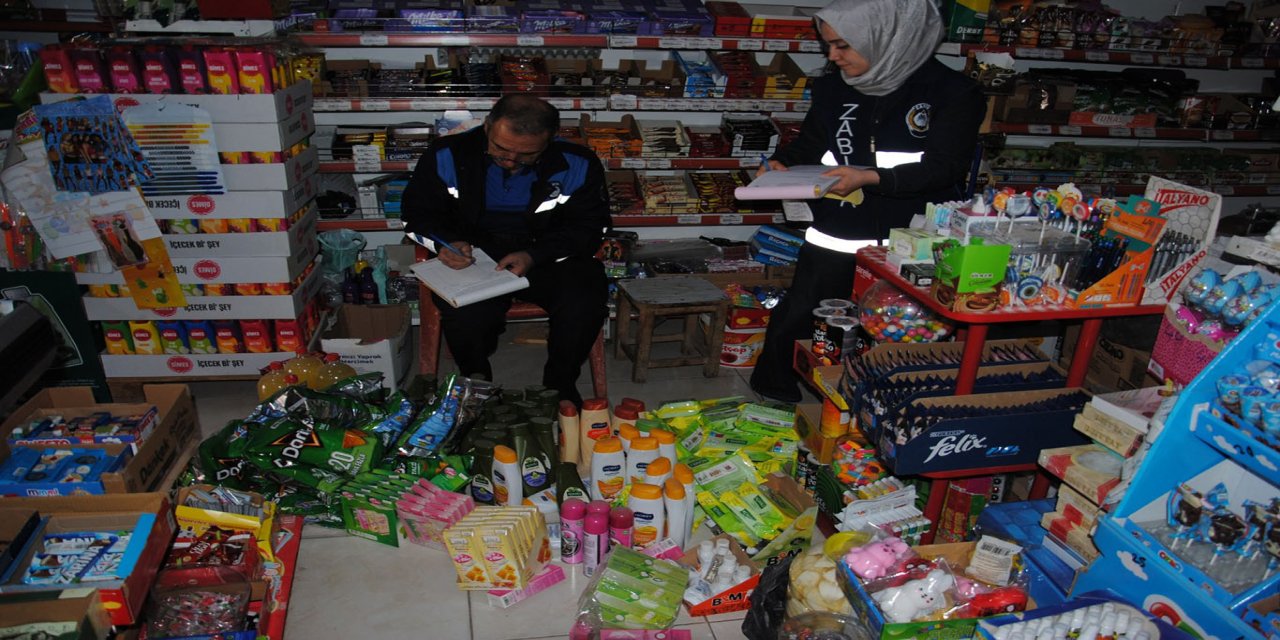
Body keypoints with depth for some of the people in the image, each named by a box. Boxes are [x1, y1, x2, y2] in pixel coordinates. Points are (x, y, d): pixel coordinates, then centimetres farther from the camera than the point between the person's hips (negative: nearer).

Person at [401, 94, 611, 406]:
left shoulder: (577, 165, -9)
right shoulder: (447, 155, -7)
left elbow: (589, 228, -2)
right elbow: (417, 216, 5)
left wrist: (534, 256, -18)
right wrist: (447, 242, -18)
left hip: (550, 257, 1)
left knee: (585, 304, -29)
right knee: (466, 314, -32)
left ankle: (559, 385, 1)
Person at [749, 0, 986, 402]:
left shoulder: (953, 93, -6)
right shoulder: (834, 87, 8)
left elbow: (944, 168, -13)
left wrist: (872, 178, -26)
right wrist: (782, 163, -2)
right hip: (835, 239, 4)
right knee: (792, 325, 6)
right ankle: (770, 409, 25)